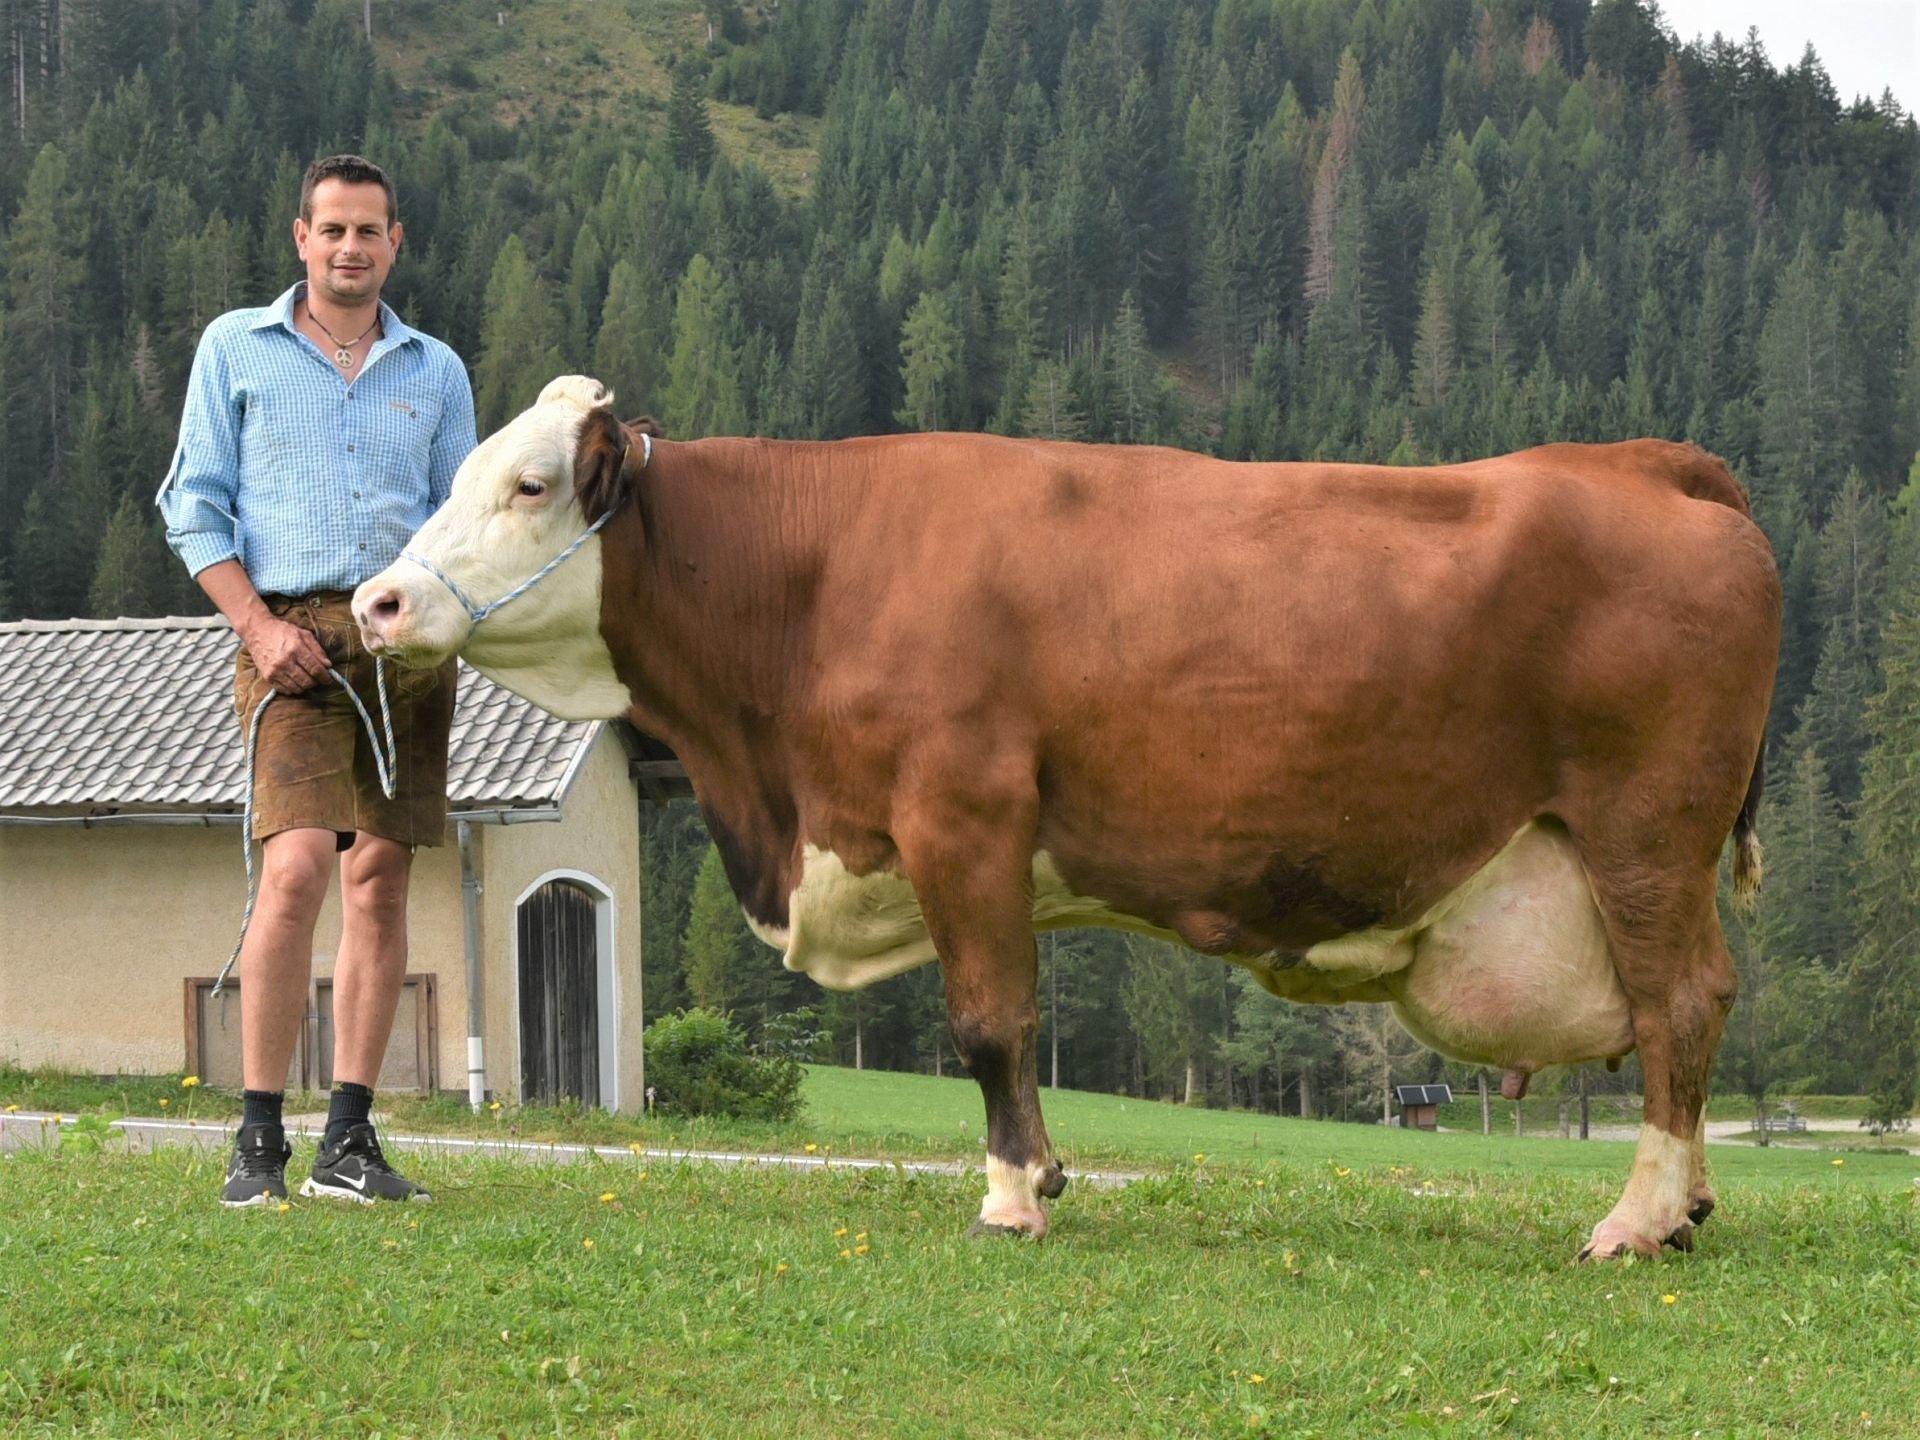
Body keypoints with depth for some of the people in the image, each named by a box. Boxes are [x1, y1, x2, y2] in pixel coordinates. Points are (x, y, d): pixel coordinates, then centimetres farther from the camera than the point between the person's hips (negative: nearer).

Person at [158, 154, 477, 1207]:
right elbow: (193, 504, 6)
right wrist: (259, 627, -6)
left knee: (380, 876, 0)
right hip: (294, 630, -3)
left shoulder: (435, 372, 17)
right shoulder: (236, 349, 10)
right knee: (297, 866, -17)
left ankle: (350, 1140, 5)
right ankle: (258, 1140, -12)